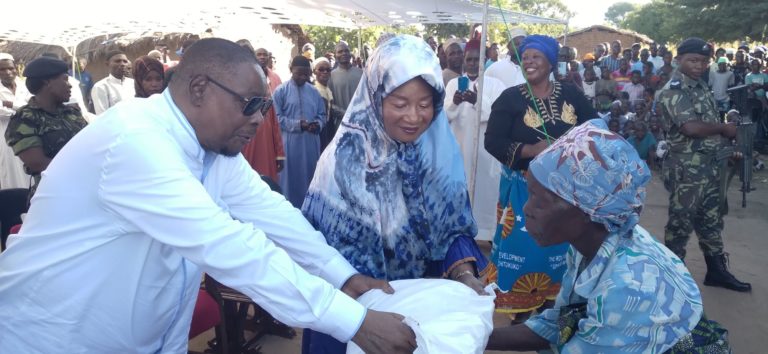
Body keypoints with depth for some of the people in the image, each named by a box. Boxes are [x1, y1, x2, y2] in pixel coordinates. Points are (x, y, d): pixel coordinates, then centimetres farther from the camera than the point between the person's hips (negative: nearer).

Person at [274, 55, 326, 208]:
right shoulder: (280, 91, -2)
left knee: (310, 178, 11)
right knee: (291, 179, 3)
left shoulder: (314, 91, 10)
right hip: (290, 143, -4)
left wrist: (318, 124, -9)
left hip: (311, 142, 4)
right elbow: (277, 117, -7)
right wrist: (298, 124, -17)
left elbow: (321, 114, 14)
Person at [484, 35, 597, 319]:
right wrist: (531, 150, -24)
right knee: (523, 246, 2)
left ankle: (552, 305, 30)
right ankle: (522, 310, 18)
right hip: (523, 188, -3)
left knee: (561, 245, 11)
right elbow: (492, 141, -12)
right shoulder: (510, 98, -5)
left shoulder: (571, 95, 3)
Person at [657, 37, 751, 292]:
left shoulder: (701, 86, 12)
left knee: (711, 219, 17)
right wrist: (724, 129, -12)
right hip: (686, 167, -9)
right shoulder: (673, 91, -16)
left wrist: (726, 141, 5)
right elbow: (691, 128, -27)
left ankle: (717, 271, 29)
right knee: (681, 221, 1)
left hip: (710, 164, 9)